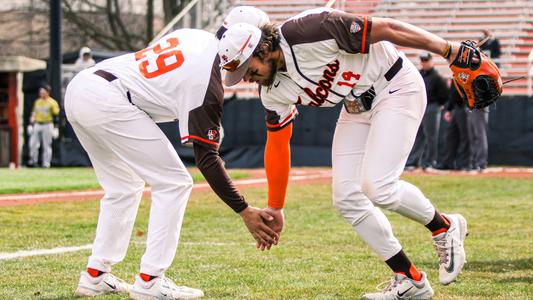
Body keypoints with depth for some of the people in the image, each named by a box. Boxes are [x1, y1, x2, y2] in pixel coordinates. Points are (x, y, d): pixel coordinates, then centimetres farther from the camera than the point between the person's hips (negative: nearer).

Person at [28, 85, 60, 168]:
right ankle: (33, 161, 9)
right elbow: (33, 114, 19)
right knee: (33, 144, 0)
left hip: (47, 125, -5)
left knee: (47, 145, -4)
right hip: (37, 124, 5)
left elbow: (56, 116, -5)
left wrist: (55, 128, -11)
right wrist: (31, 125, 14)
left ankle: (46, 163, 1)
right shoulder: (37, 102, 14)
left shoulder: (52, 102, -3)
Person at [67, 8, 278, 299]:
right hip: (106, 100, -9)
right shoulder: (207, 80, -12)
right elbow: (206, 158, -11)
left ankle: (95, 276, 23)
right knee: (174, 183, -1)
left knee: (124, 187, 23)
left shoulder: (198, 37, 10)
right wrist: (244, 211, -10)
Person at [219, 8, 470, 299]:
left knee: (377, 187, -21)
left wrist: (450, 51, -22)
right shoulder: (273, 92, -5)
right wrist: (274, 209, 12)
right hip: (357, 107, 8)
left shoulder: (310, 32, -29)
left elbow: (386, 29, -25)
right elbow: (277, 145, 7)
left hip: (396, 88, -8)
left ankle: (445, 228, 5)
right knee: (346, 197, -3)